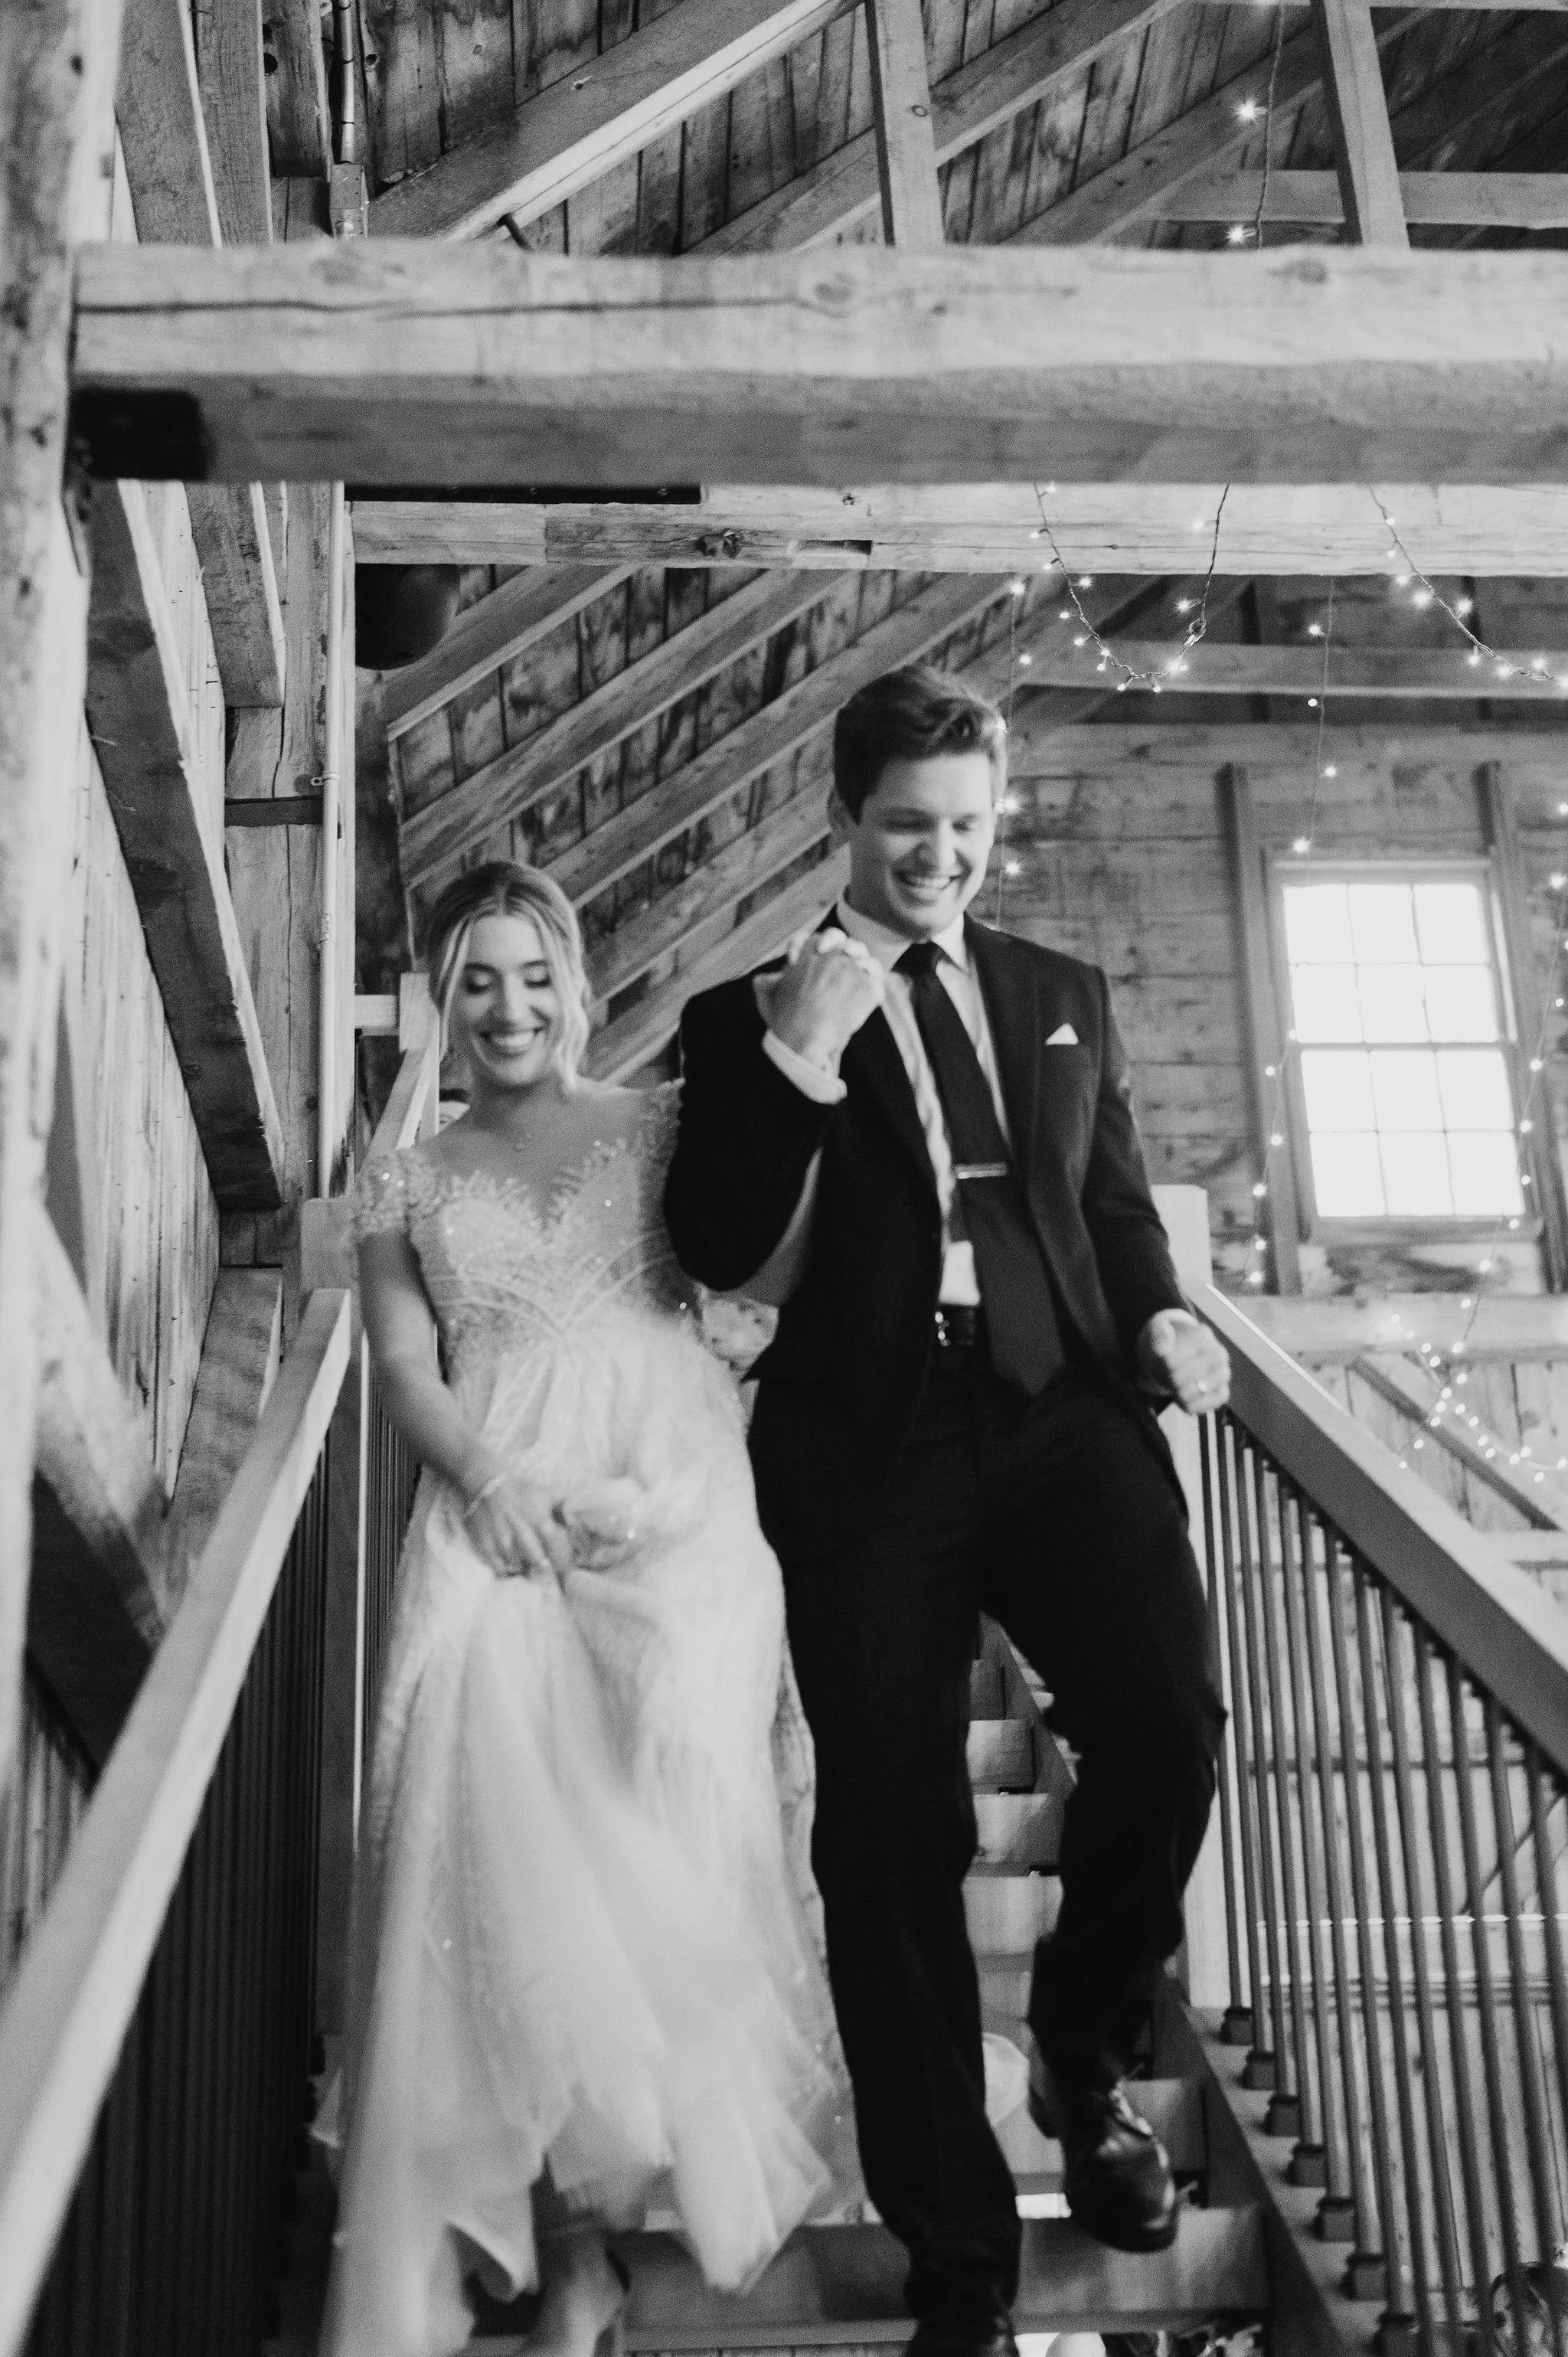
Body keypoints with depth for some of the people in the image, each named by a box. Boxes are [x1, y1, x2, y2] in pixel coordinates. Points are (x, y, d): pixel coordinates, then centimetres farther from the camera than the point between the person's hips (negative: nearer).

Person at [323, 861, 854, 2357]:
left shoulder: (661, 1124, 16)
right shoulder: (407, 1183, 20)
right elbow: (405, 1367, 9)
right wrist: (489, 1481, -11)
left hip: (668, 1489, -1)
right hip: (492, 1505, 1)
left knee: (672, 1783, -19)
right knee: (497, 1799, -19)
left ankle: (601, 2203, -7)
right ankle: (566, 2233, -14)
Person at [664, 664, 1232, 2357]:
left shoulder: (1065, 995, 20)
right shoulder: (752, 1015, 9)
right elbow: (718, 1251, -1)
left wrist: (1160, 1313, 4)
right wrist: (794, 1057, -12)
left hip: (1059, 1411, 2)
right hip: (870, 1449, -2)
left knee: (1166, 1722, -21)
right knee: (890, 1837, -2)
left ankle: (1084, 2055, 12)